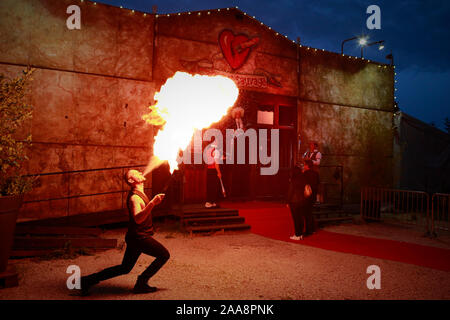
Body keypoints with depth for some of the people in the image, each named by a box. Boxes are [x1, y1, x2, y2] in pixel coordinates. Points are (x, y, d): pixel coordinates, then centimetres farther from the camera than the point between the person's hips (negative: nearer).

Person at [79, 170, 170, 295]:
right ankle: (141, 283, 2)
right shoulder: (134, 197, -20)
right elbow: (138, 218, -36)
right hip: (139, 237, -10)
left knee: (124, 268, 17)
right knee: (164, 255, -3)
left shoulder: (140, 194, 11)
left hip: (137, 237, 10)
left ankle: (88, 280, 19)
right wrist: (152, 203, -44)